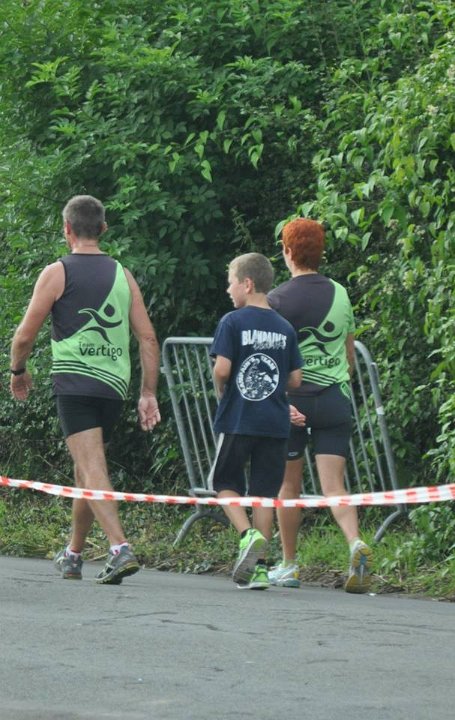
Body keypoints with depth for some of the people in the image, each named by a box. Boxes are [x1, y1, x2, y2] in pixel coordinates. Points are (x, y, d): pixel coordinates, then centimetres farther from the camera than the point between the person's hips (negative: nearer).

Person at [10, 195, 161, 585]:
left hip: (74, 382, -5)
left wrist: (18, 371, 16)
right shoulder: (122, 275, 11)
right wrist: (149, 394, 10)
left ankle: (120, 548, -30)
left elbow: (25, 335, -2)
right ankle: (72, 556, 28)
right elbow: (148, 338, 6)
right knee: (86, 470, 18)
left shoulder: (57, 273, -2)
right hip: (114, 386, 5)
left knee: (93, 469, -13)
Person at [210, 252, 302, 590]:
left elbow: (222, 368, -14)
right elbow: (296, 379, 7)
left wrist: (221, 389, 6)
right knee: (264, 491, 7)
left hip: (238, 419, -4)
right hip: (276, 422, 4)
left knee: (226, 483, 11)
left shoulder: (233, 322, -7)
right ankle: (259, 567, 5)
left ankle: (248, 534, -14)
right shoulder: (285, 328, 7)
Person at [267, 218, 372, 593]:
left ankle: (289, 565, 19)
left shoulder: (278, 300, -5)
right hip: (336, 399, 3)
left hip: (294, 396, -3)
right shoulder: (340, 294, 8)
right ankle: (356, 543, -28)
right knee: (333, 485, -2)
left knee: (289, 484, 12)